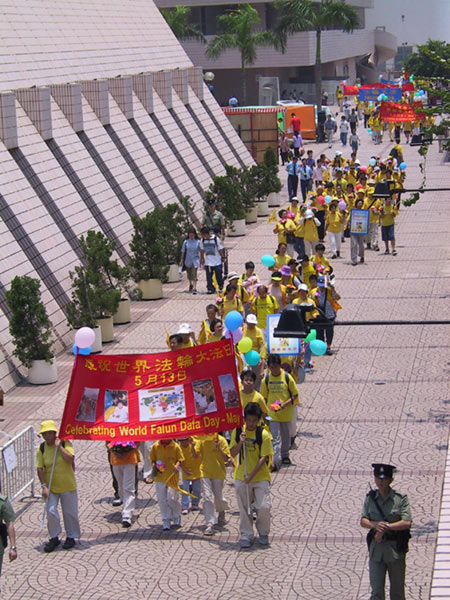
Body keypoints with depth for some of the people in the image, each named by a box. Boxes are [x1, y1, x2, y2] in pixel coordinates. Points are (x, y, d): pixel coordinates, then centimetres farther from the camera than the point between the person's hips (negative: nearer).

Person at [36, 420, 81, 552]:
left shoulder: (65, 443, -8)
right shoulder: (42, 448, -4)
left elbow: (70, 459, -22)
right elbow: (40, 468, -5)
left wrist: (59, 447, -23)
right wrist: (44, 486, -13)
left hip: (67, 486, -1)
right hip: (51, 487, 1)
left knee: (70, 512, 8)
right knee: (51, 511, -7)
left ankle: (71, 537, 26)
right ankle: (54, 538, 11)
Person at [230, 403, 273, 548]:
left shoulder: (263, 434, -9)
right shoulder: (237, 432, 0)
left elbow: (264, 458, -11)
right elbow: (233, 453, -2)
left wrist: (252, 475, -17)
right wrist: (240, 442, -20)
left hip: (261, 477, -2)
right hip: (241, 477, 2)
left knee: (264, 506, -8)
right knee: (244, 508, 6)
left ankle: (263, 533, 14)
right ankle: (246, 535, 19)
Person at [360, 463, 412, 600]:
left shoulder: (401, 498, -6)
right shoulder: (370, 497, 4)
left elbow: (407, 523, -14)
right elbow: (363, 521, 0)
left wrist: (386, 527, -19)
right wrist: (375, 525, -20)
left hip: (396, 549, -2)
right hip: (376, 548, 2)